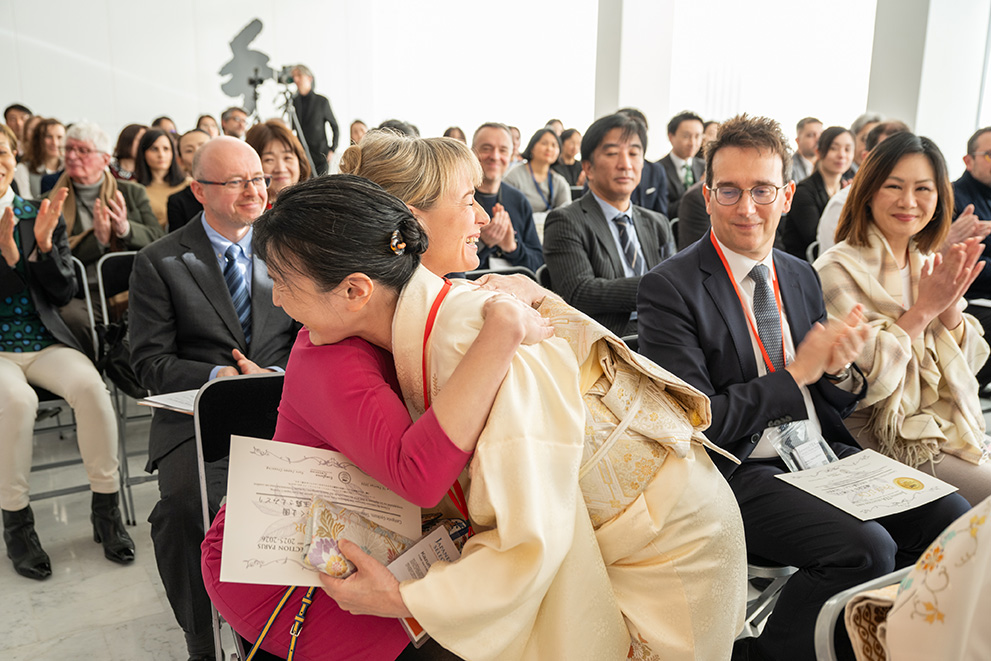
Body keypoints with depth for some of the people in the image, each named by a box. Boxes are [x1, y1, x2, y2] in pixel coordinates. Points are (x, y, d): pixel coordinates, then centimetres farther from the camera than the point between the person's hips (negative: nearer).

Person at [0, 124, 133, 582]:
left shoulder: (41, 215, 8)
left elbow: (64, 294, 3)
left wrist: (43, 244, -12)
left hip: (46, 342, 2)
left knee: (90, 386, -28)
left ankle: (106, 509, -12)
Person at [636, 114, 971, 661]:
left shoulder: (801, 276, 11)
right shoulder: (670, 289, -11)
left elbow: (833, 406, 17)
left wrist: (839, 369, -7)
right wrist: (797, 374, -12)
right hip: (737, 469, -7)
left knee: (953, 516, -8)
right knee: (866, 548, -25)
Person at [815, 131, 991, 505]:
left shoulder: (928, 264, 8)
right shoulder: (837, 270, -14)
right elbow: (864, 378, -19)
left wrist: (950, 305, -11)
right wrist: (924, 309, -18)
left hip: (949, 427, 7)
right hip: (886, 441, -7)